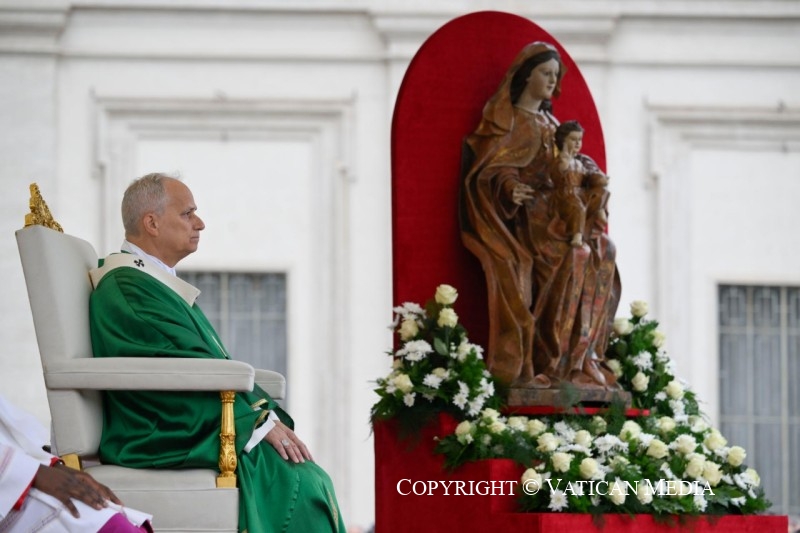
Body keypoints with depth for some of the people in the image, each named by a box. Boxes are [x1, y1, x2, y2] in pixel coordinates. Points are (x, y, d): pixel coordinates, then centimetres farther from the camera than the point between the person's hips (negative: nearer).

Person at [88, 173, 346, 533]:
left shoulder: (158, 283, 21)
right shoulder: (127, 288, -12)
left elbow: (218, 366, 19)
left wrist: (268, 414, 4)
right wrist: (261, 419, -15)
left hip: (193, 432, 10)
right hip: (166, 445, -10)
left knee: (312, 481, -5)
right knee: (297, 483, -20)